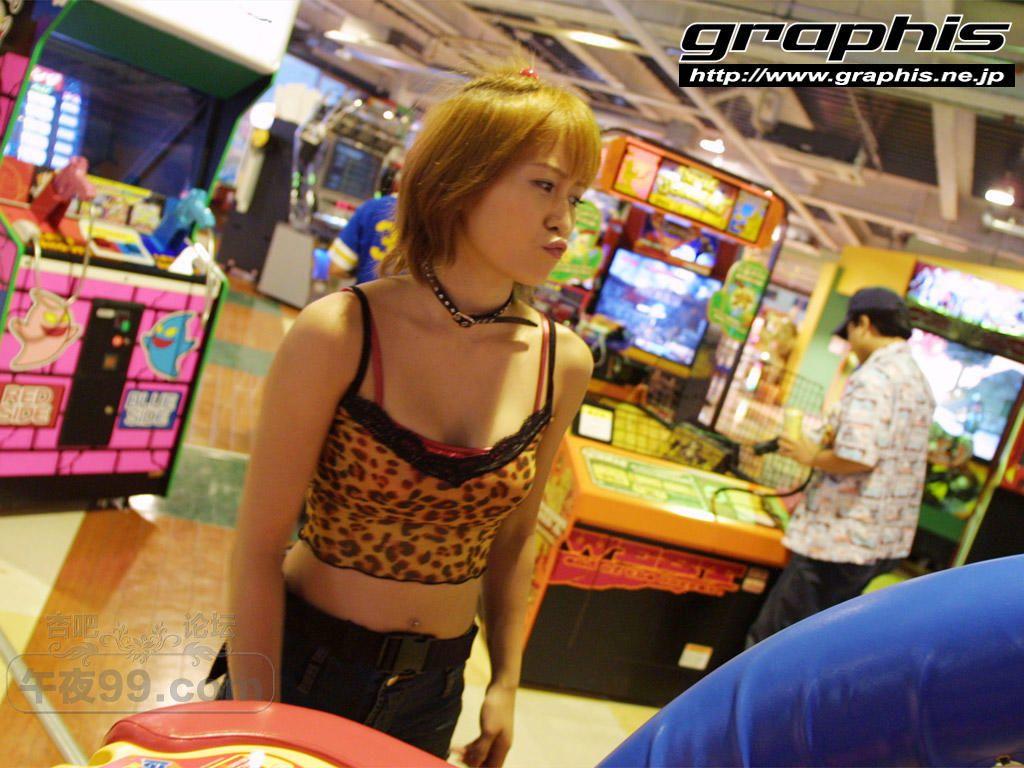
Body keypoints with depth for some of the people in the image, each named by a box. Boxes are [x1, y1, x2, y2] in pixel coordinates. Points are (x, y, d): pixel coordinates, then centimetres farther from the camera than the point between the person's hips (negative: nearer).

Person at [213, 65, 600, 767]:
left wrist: (506, 683, 7)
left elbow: (514, 535, 6)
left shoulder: (563, 363, -8)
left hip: (432, 688, 4)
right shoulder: (340, 334, -19)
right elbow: (259, 545, -15)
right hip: (299, 662, -3)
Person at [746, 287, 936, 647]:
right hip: (888, 540, 10)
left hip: (841, 539, -10)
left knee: (769, 643, -1)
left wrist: (812, 456, -9)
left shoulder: (873, 377, -16)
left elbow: (857, 458, -26)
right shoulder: (920, 381, 13)